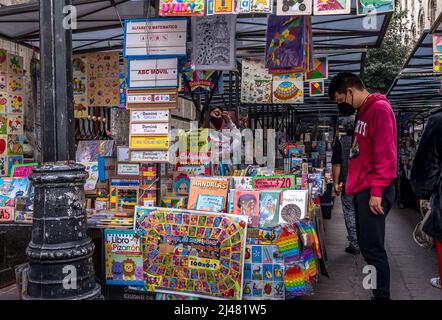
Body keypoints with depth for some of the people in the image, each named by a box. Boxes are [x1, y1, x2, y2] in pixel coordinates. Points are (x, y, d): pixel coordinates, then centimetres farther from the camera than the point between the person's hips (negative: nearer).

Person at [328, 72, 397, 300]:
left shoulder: (379, 109, -11)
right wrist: (354, 185, 15)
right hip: (362, 189, 10)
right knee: (366, 246, 13)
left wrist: (376, 191, -20)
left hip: (373, 191, -10)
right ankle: (379, 291, 23)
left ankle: (381, 296, 6)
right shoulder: (363, 112, 18)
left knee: (373, 248, -5)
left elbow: (385, 153, -18)